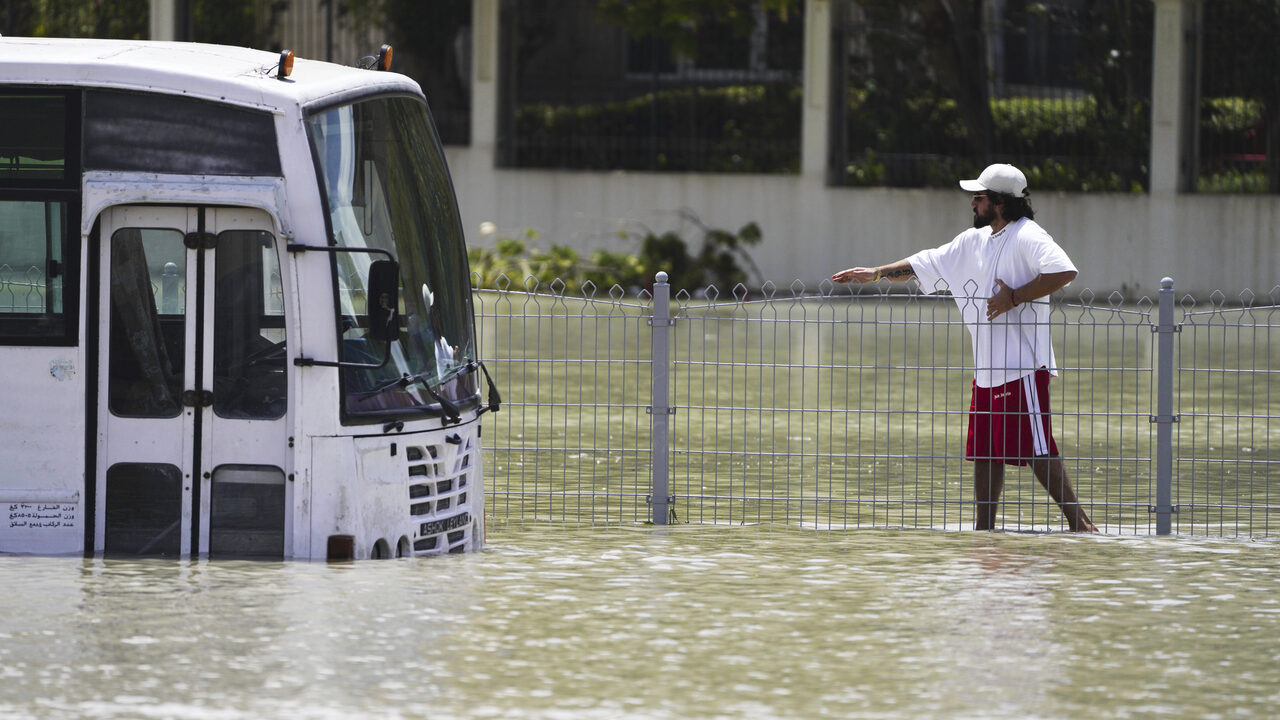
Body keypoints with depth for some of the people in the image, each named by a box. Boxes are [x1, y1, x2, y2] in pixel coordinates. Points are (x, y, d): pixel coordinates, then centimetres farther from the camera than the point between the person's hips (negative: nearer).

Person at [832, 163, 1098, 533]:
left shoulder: (1027, 237, -11)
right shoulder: (974, 241, 16)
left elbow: (1063, 271, -26)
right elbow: (926, 264, 26)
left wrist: (1014, 297, -22)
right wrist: (875, 273, 25)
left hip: (1023, 367, -9)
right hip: (987, 369, 9)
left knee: (1036, 449, -13)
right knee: (984, 452, 9)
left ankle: (1079, 523, -11)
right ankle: (983, 531, 14)